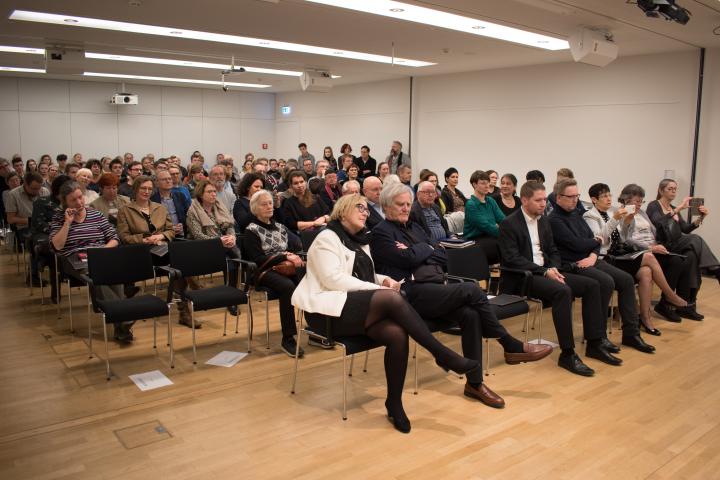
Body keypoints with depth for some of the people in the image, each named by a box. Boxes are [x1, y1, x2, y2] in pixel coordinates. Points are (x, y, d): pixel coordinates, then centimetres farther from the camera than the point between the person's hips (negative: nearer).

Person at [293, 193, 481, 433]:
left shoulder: (359, 241, 22)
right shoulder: (327, 238, -2)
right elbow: (333, 279, -15)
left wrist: (384, 280, 1)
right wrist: (379, 288, -16)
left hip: (359, 306, 7)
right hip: (332, 309, -7)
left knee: (397, 333, -25)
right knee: (393, 299, -30)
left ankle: (394, 403, -11)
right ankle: (443, 354, -22)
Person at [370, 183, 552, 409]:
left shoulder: (415, 227, 25)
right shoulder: (381, 233, 1)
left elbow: (443, 257, 16)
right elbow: (407, 259, -14)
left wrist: (416, 252, 1)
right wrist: (425, 249, 5)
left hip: (434, 289, 7)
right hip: (412, 293, -7)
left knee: (470, 314, -22)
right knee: (471, 289, -24)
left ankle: (475, 383, -13)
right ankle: (513, 346, -11)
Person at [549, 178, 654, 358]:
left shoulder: (576, 213, 17)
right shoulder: (554, 220, -11)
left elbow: (592, 237, 13)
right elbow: (577, 244, -17)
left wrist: (593, 255, -8)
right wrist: (596, 241, 3)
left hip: (590, 260, 9)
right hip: (572, 266, -9)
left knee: (626, 279, -3)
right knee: (606, 282, -30)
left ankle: (631, 333, 8)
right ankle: (595, 343, -25)